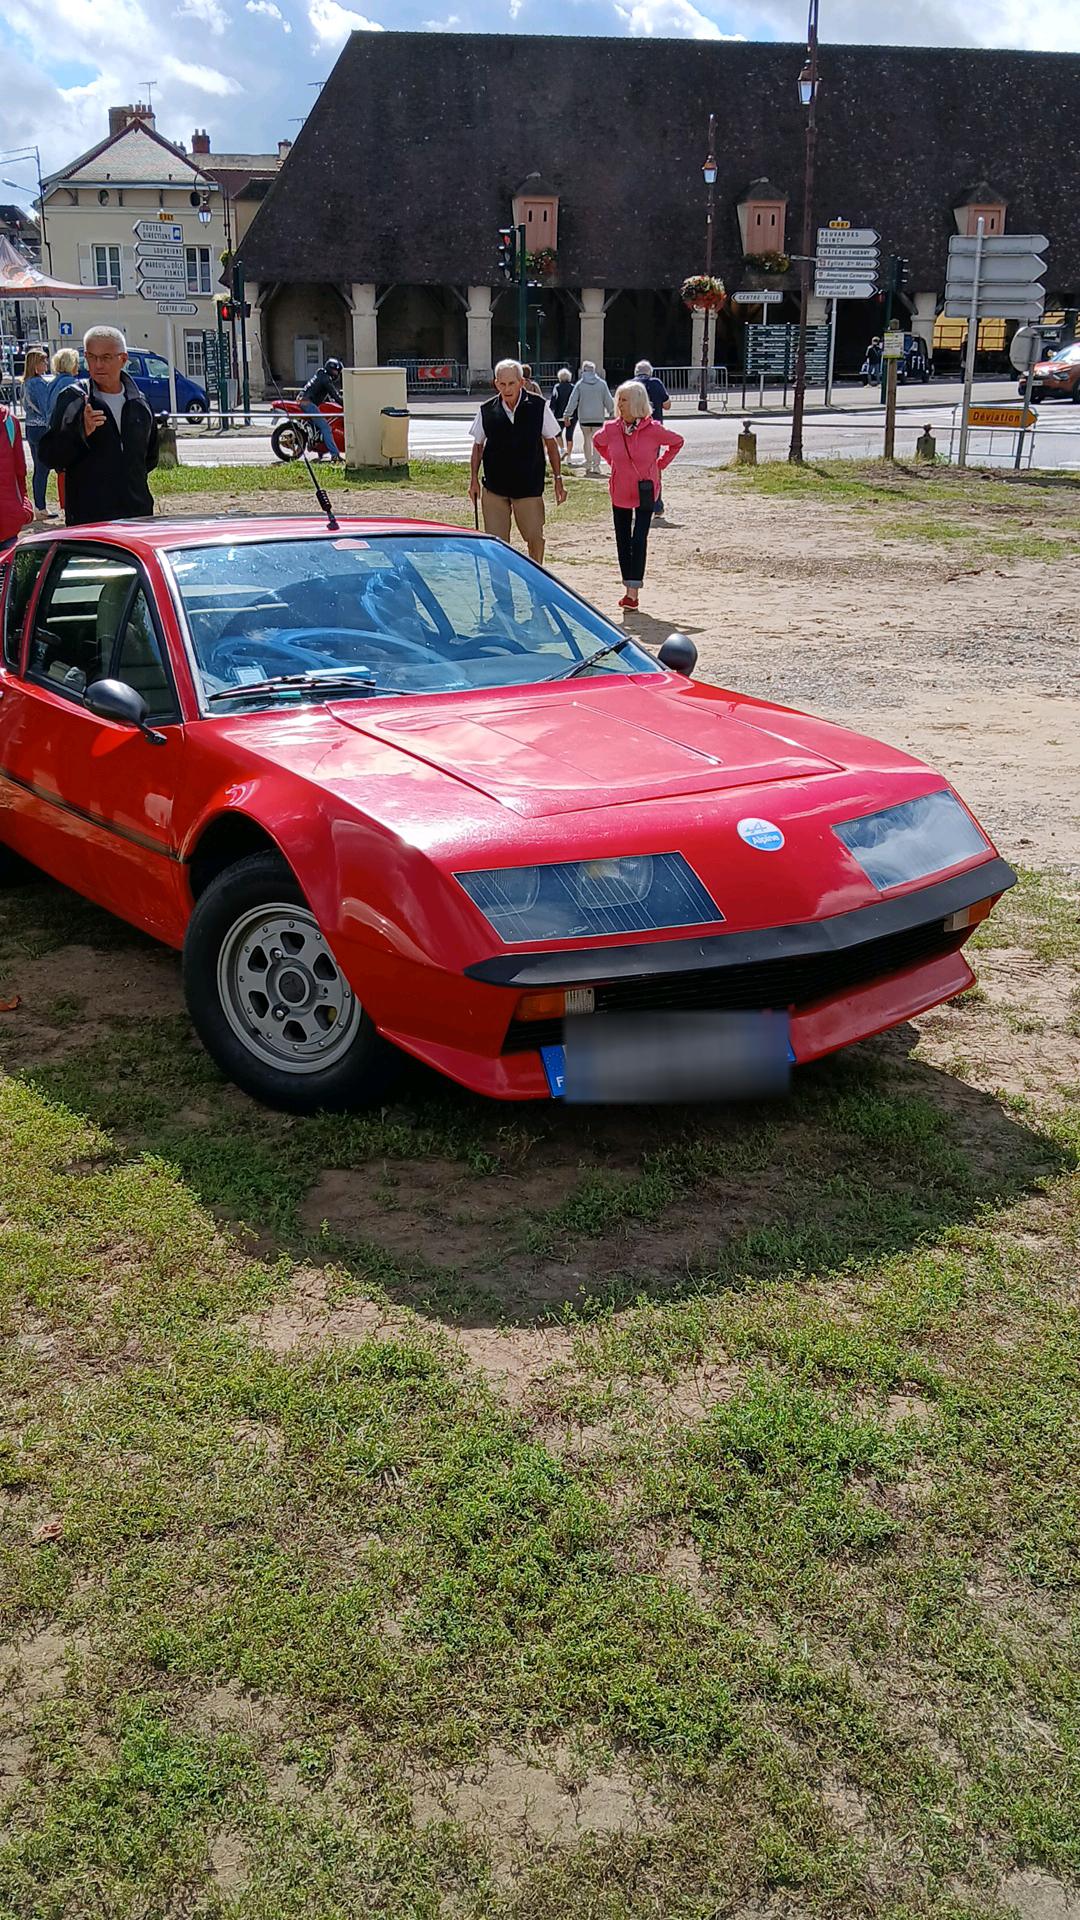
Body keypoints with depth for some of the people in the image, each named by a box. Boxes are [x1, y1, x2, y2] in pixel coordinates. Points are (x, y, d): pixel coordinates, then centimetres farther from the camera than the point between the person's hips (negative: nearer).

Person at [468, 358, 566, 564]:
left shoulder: (538, 406, -4)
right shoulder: (486, 411, -2)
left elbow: (551, 443, 5)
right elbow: (478, 446, 11)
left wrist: (558, 479, 3)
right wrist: (474, 480, 6)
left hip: (529, 486, -1)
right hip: (494, 487, 1)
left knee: (535, 538, 0)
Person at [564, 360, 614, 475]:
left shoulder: (580, 384, -2)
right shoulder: (602, 383, 0)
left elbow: (573, 400, -3)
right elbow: (608, 400, 4)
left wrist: (567, 414, 1)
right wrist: (611, 412, 14)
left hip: (584, 417, 0)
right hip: (598, 417, 0)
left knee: (587, 439, 13)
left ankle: (588, 464, 12)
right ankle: (595, 465, -4)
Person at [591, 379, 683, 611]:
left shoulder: (653, 429, -12)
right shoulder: (611, 429, -3)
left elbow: (677, 441, 5)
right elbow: (598, 443, 20)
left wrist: (660, 464, 2)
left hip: (645, 493, -4)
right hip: (620, 493, 4)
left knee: (638, 540, -11)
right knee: (622, 541, 7)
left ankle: (633, 592, -9)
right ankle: (628, 589, 18)